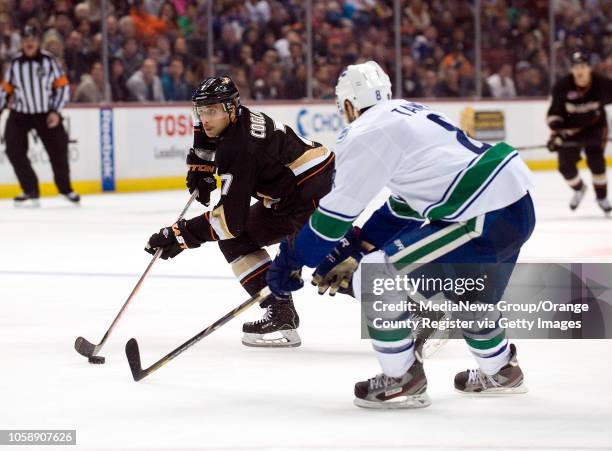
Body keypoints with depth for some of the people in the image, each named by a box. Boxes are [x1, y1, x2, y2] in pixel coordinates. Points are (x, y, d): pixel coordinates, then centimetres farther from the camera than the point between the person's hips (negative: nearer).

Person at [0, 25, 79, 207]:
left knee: (58, 149, 2)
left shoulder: (48, 60, -8)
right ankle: (31, 192, -5)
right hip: (20, 114, 1)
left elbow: (63, 86, -5)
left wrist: (56, 111, -12)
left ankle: (65, 189, 25)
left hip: (46, 113, -1)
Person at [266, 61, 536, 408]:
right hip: (517, 206, 10)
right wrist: (351, 249, 27)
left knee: (375, 275, -6)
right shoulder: (409, 114, 21)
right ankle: (501, 372, 51)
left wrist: (290, 259, 6)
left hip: (484, 219, -10)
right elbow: (404, 205, 26)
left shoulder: (367, 134, -6)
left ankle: (402, 380, 5)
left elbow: (338, 210, -5)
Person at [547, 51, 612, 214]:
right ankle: (579, 189, 28)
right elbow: (554, 111, -12)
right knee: (566, 165, -4)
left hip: (595, 126, -1)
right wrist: (555, 132, -23)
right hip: (570, 129, 1)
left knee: (596, 161, -16)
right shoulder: (562, 87, -19)